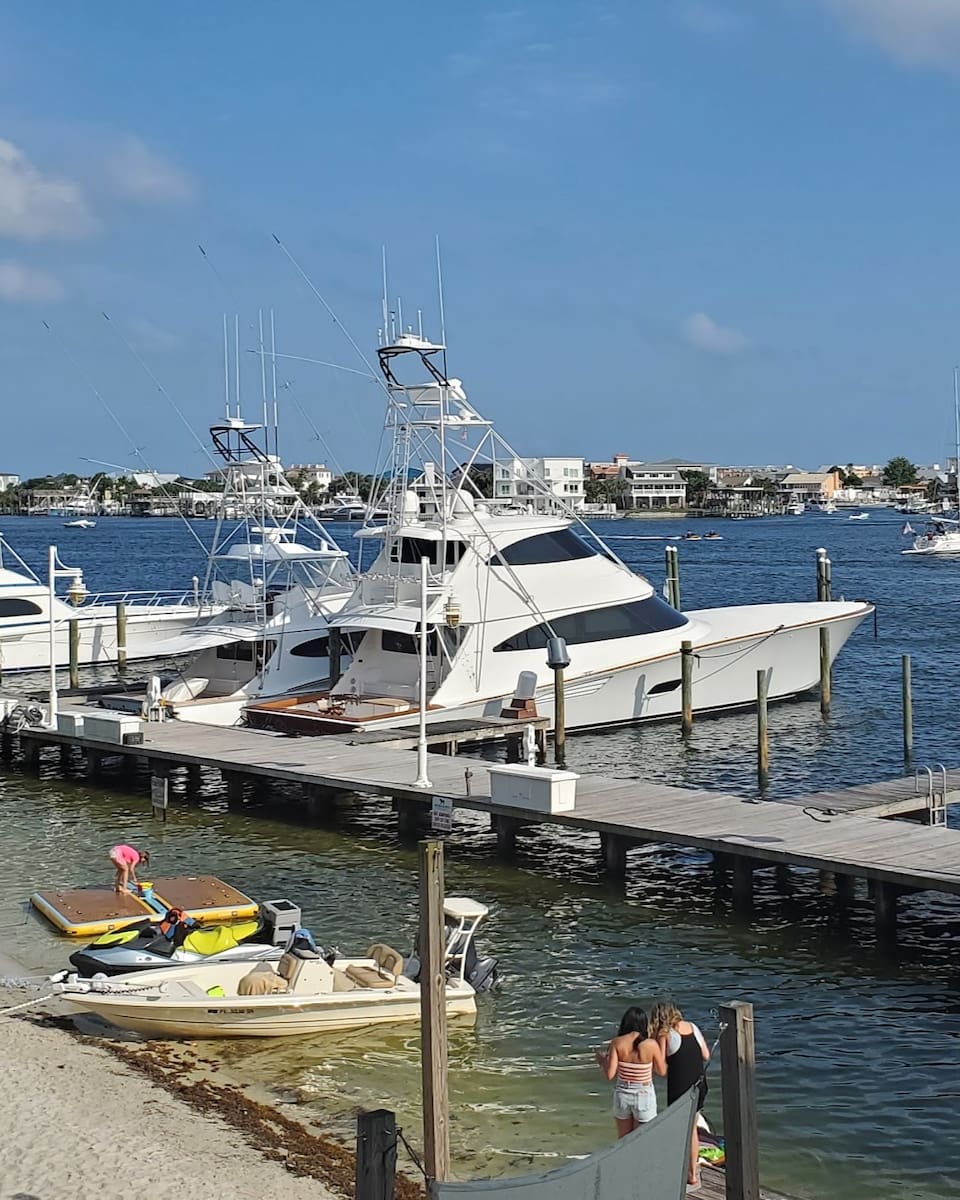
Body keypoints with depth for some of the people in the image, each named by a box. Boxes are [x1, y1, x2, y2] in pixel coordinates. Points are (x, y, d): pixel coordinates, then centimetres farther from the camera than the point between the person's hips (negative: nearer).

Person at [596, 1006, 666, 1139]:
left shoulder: (617, 1043, -12)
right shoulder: (651, 1044, -15)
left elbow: (609, 1074, -12)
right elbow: (662, 1071, -1)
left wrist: (601, 1060, 7)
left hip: (622, 1094, 2)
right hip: (644, 1096, -2)